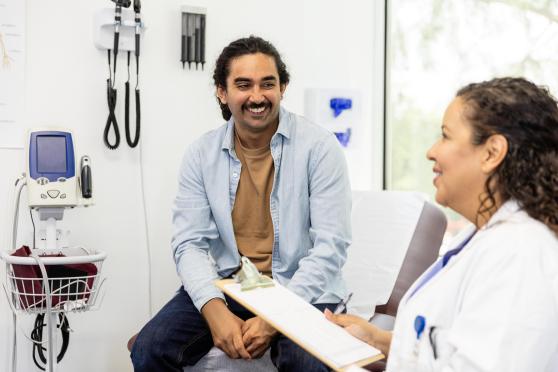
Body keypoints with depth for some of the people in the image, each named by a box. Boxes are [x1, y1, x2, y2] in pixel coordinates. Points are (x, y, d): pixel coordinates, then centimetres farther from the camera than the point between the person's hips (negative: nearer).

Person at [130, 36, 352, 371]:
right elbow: (190, 243, -1)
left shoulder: (319, 147, -7)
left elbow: (331, 245, -11)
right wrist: (215, 311, -20)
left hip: (301, 290, -3)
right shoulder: (202, 154, 2)